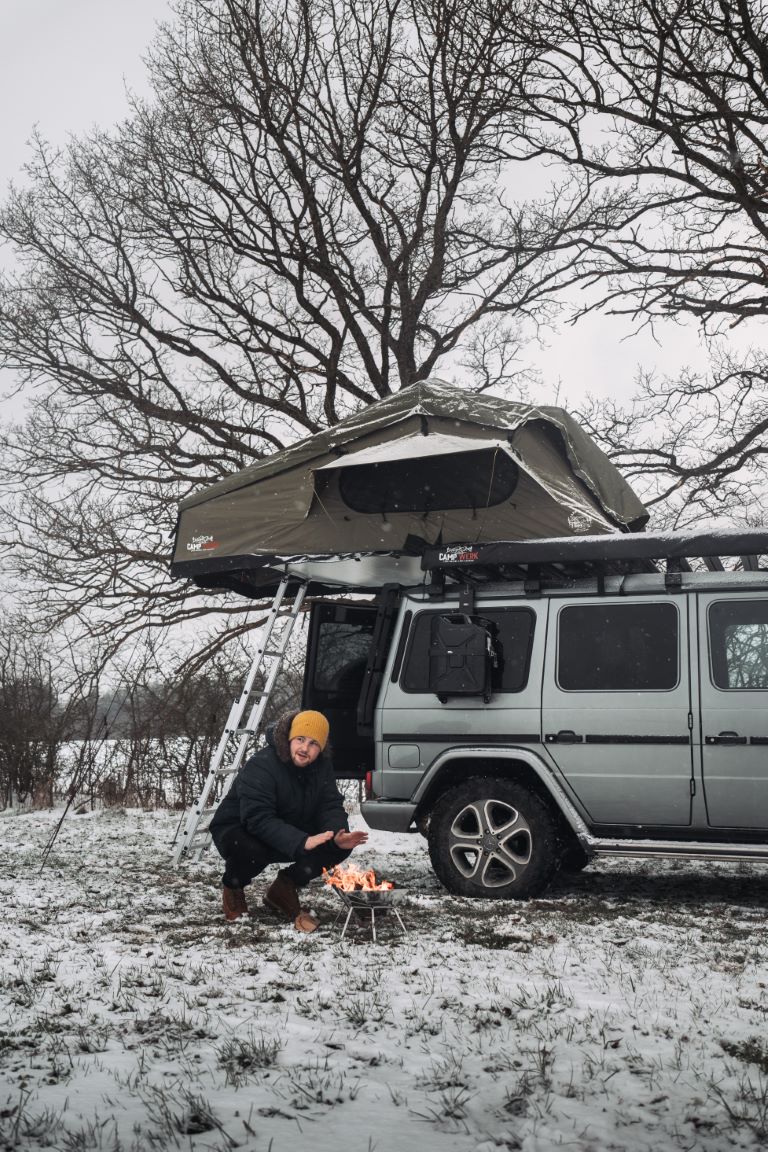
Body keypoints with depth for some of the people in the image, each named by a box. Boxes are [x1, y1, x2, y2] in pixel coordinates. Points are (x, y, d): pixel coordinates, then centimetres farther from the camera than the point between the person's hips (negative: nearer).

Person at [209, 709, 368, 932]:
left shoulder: (322, 767, -6)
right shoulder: (260, 766, -29)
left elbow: (331, 806, -9)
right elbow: (258, 819, -37)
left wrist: (339, 834, -33)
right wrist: (301, 842, -48)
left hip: (291, 834, 6)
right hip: (238, 831, -6)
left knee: (339, 845, -16)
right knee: (252, 850, -41)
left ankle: (284, 889, 4)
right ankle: (232, 886, -3)